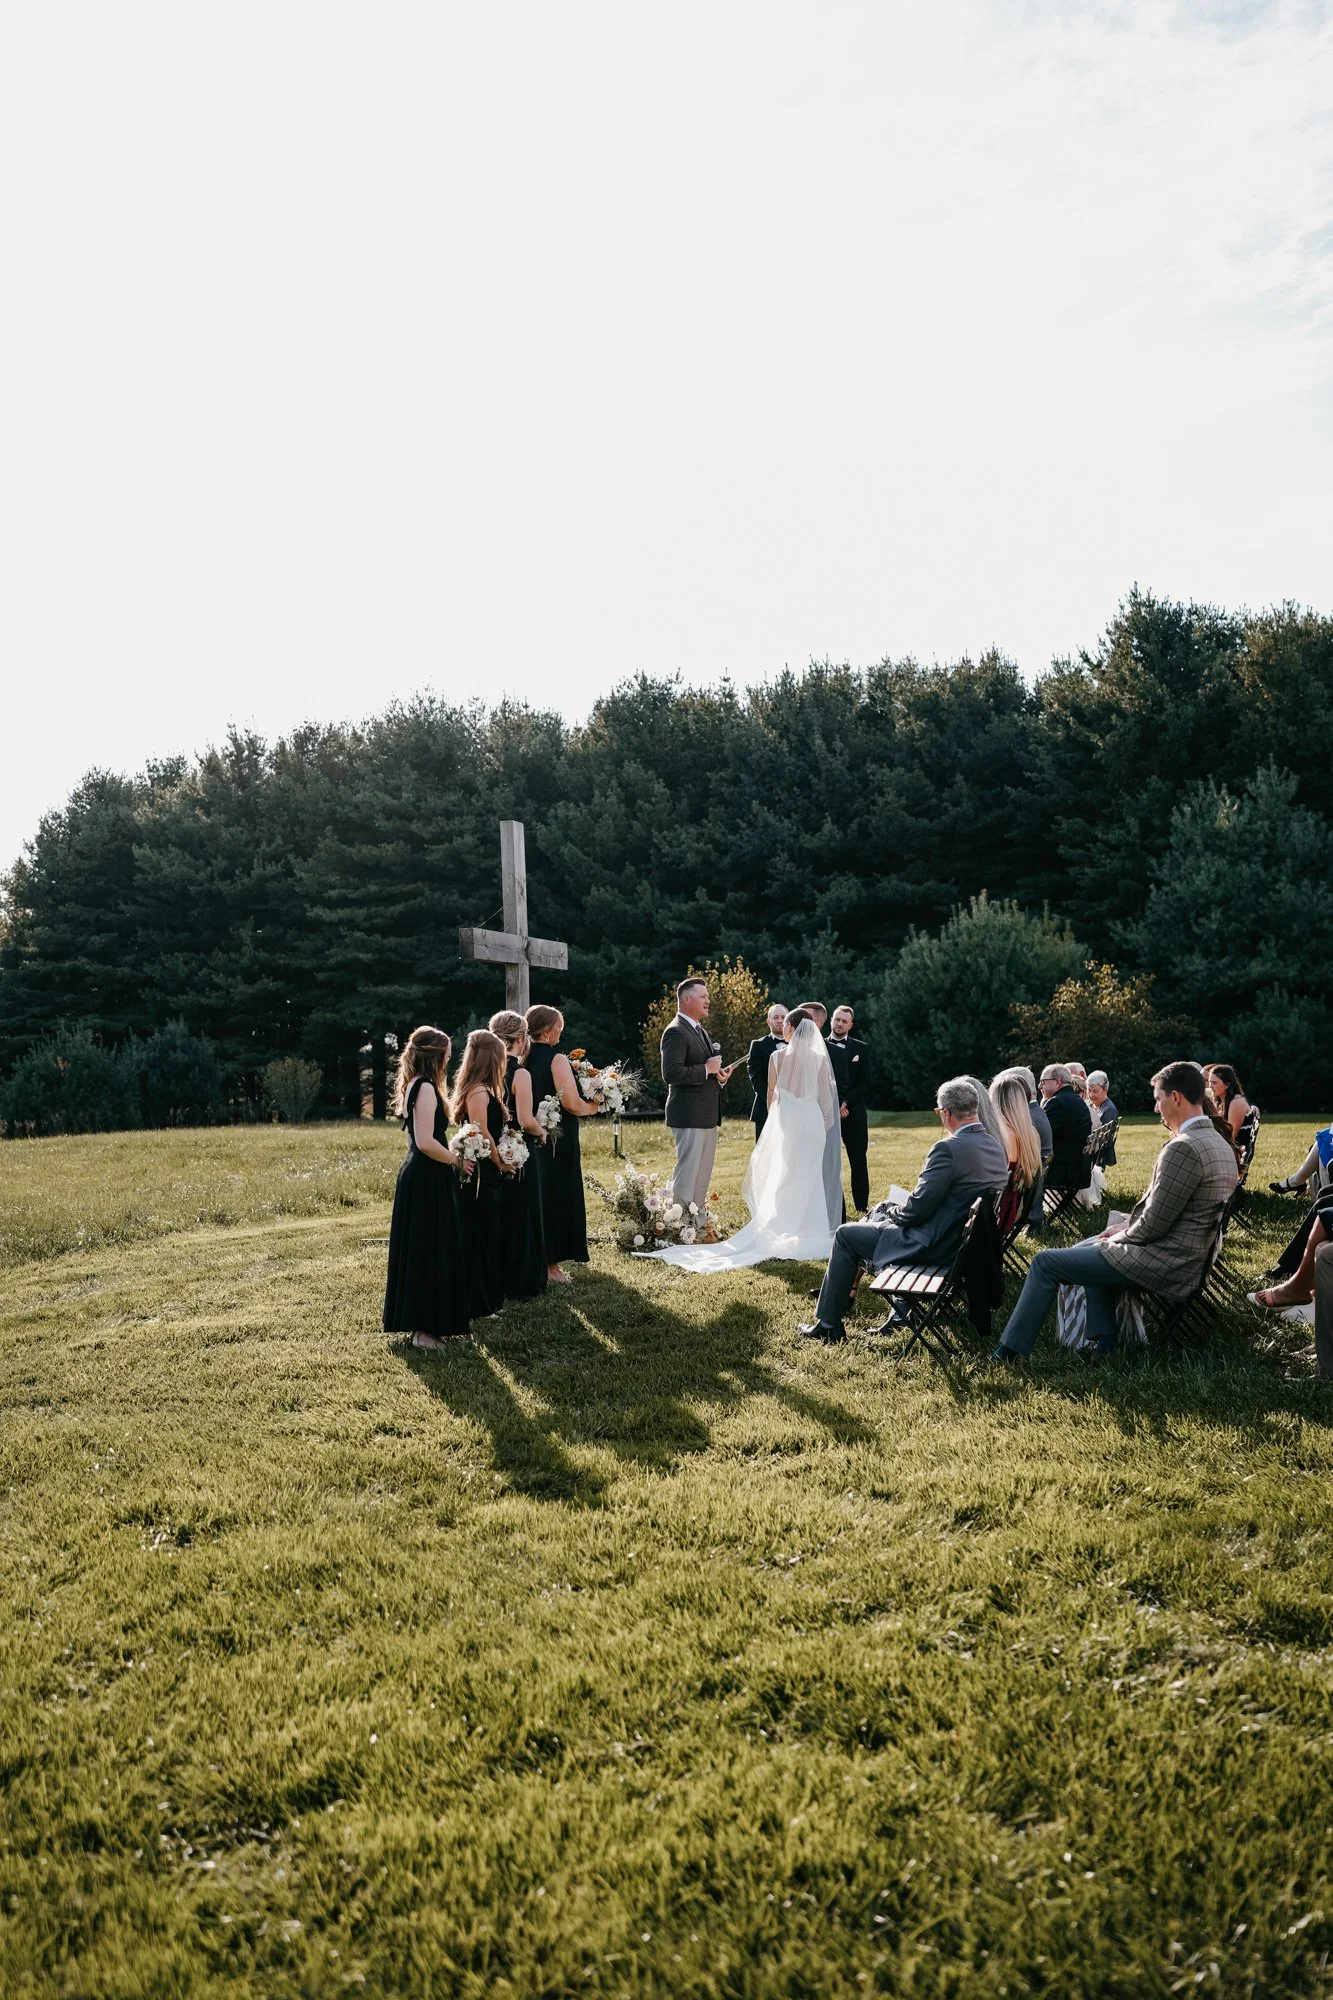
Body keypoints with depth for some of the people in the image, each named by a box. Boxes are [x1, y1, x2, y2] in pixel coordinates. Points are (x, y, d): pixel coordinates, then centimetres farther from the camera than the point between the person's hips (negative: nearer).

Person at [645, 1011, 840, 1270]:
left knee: (780, 1179, 11)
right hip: (812, 1123, 0)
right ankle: (807, 1232, 10)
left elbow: (771, 1092, 7)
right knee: (808, 1180, 7)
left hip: (784, 1122, 0)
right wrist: (824, 1123, 16)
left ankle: (781, 1230, 13)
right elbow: (825, 1097, -1)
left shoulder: (777, 1056, -5)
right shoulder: (820, 1058, -6)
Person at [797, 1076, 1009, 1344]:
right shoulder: (996, 1146, 2)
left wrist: (894, 1212, -1)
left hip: (934, 1246, -9)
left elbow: (917, 1208, -23)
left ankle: (829, 1325, 14)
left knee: (846, 1235, 7)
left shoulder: (949, 1148, -25)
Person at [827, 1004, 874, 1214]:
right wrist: (833, 1106, -9)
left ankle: (862, 1208, 6)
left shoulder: (861, 1049, 8)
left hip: (854, 1114, 1)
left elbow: (865, 1083, 2)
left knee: (859, 1163, 1)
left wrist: (845, 1103, -10)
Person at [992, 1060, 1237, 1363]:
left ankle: (1009, 1352, 6)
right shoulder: (1218, 1143, 8)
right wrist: (1122, 1230, 11)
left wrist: (1119, 1239, -4)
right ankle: (1104, 1343, 24)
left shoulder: (1183, 1148, -24)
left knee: (1045, 1262, -3)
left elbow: (1154, 1223, -22)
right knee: (1087, 1248, 30)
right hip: (1189, 1259, 10)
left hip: (1161, 1264, -10)